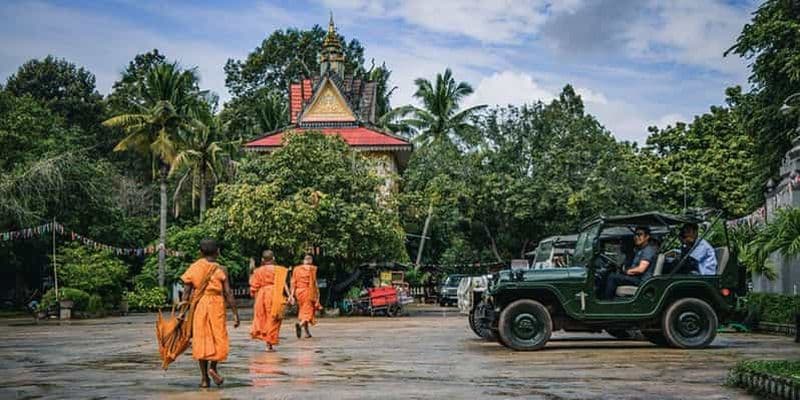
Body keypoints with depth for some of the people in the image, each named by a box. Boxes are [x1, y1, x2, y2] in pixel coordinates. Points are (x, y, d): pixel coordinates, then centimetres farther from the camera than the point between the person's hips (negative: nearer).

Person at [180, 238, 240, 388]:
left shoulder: (194, 268, 2)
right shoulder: (220, 270, -4)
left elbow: (186, 292, -1)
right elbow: (228, 294, -6)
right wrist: (235, 314, -2)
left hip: (198, 306, 2)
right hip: (216, 305, -2)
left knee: (201, 339, 8)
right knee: (218, 338, 11)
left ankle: (204, 377, 10)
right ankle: (213, 367, -10)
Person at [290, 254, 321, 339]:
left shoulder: (296, 269, 8)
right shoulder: (312, 269, -4)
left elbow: (293, 282, 4)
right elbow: (314, 283, -7)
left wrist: (292, 295, 5)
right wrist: (317, 295, -3)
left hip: (298, 292, 5)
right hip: (308, 291, -4)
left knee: (302, 311, 15)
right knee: (308, 311, -3)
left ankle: (307, 332, 17)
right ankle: (299, 324, -31)